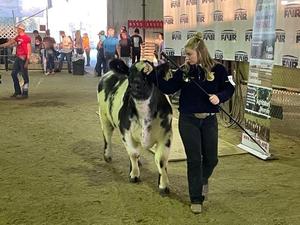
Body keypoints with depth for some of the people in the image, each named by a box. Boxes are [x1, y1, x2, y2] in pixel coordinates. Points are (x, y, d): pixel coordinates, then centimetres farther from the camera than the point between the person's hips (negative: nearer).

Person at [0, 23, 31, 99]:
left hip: (23, 58, -9)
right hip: (18, 58, 9)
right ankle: (17, 92, 18)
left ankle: (25, 93, 3)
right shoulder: (18, 37, 14)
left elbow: (29, 50, -15)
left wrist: (27, 61, -19)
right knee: (13, 73, 10)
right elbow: (10, 43, 24)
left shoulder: (27, 38, -11)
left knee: (25, 75, -3)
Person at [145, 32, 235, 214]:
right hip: (188, 121, 0)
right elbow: (168, 88, 0)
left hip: (209, 120, 0)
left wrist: (219, 97, -20)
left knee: (211, 158, 10)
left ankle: (203, 180, 45)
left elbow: (229, 88, 0)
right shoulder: (184, 71, 1)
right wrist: (152, 74, -8)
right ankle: (196, 199, 15)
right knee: (194, 160, 3)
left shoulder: (217, 69, -4)